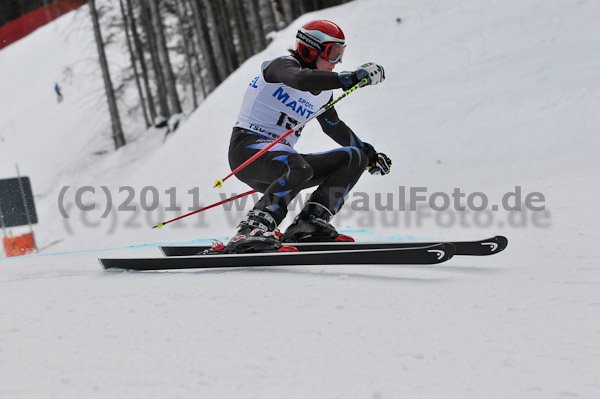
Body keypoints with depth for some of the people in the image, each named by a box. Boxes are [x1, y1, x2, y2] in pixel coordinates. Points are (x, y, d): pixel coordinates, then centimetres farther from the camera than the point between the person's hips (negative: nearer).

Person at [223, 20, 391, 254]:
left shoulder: (323, 92, 17)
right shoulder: (282, 66, -6)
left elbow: (334, 127, 34)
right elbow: (301, 80, -31)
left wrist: (369, 154, 33)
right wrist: (354, 77, -31)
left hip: (279, 157, 9)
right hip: (247, 148, -9)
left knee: (353, 158, 1)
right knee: (299, 168, -38)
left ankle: (309, 225, -14)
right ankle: (252, 230, -42)